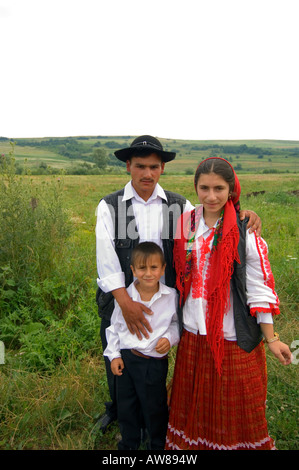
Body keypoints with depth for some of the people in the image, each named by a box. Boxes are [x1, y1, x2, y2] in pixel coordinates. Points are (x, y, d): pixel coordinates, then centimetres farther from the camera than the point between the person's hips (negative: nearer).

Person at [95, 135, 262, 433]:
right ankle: (117, 409, 52)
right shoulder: (109, 206, -6)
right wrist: (125, 302, -26)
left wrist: (241, 216, -24)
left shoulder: (179, 206, 0)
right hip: (119, 299, 0)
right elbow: (106, 257, -16)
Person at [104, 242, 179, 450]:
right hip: (126, 359, 2)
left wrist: (170, 337, -11)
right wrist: (114, 355, 1)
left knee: (155, 408, 15)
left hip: (155, 362, -2)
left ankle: (158, 445, 43)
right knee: (126, 407, 19)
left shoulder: (171, 296, -9)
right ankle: (128, 444, 46)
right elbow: (114, 327, 5)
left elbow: (178, 322, 7)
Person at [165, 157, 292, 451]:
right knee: (195, 403, 21)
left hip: (235, 338, -3)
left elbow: (259, 290, -8)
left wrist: (271, 339, -6)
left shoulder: (244, 234, -12)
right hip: (194, 333, 4)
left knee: (236, 407, 14)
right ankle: (191, 444, 44)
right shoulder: (185, 224, 0)